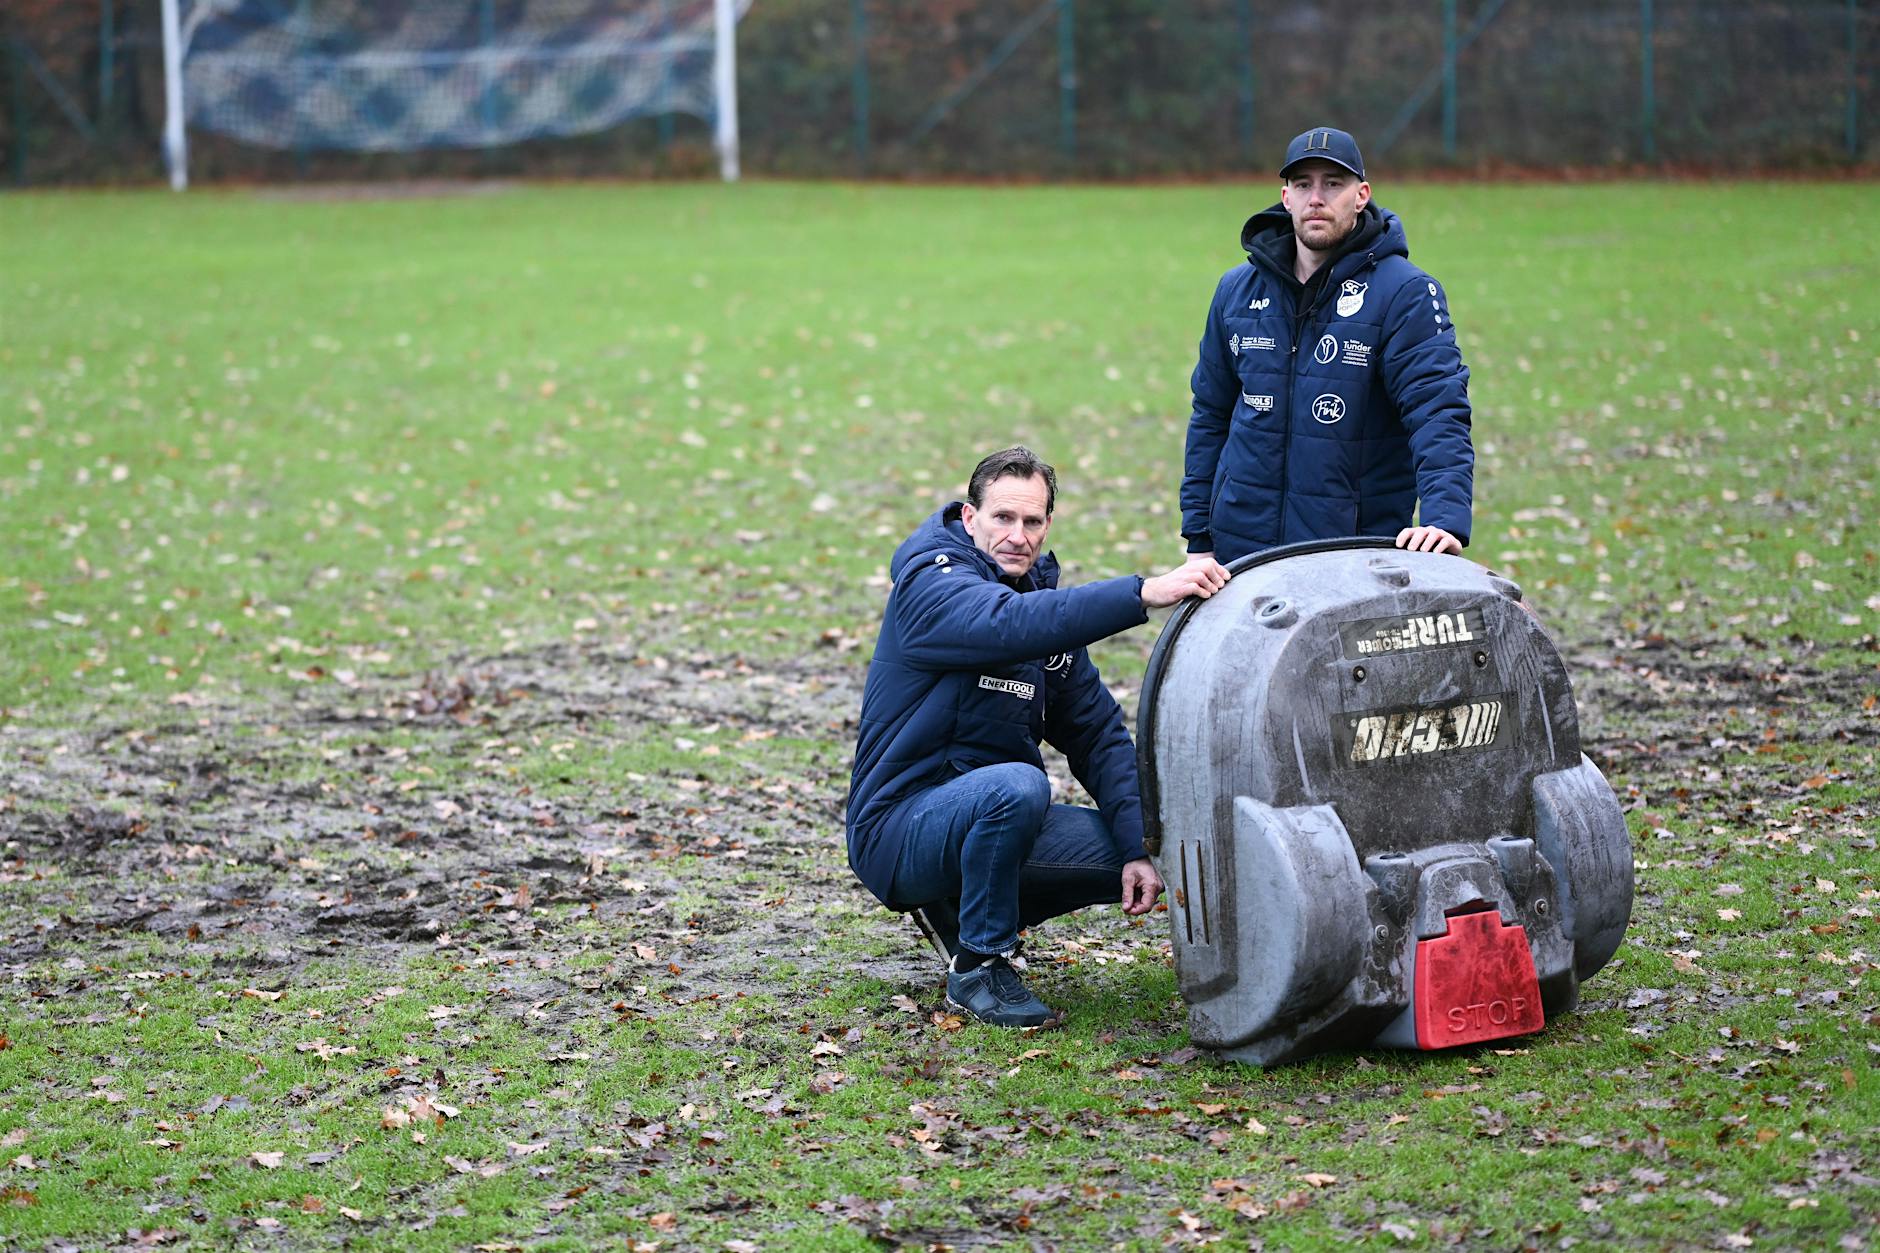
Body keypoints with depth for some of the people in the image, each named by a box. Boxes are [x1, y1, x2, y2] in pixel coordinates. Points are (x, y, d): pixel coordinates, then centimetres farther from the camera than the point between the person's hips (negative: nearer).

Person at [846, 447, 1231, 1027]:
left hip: (991, 817, 8)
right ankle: (977, 967, -15)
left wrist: (1137, 848, -8)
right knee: (1015, 786, -35)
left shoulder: (1050, 608, 11)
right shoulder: (930, 582, -14)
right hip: (899, 830, -8)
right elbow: (1010, 624, -36)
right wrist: (1145, 593, -46)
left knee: (1132, 851, -6)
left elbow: (1098, 733, 7)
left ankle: (963, 909, 12)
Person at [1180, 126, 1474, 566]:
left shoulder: (1405, 294, -5)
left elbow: (1437, 410, -17)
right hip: (1242, 543, 4)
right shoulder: (1237, 290, 10)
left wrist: (1446, 517, -32)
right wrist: (1198, 538, 13)